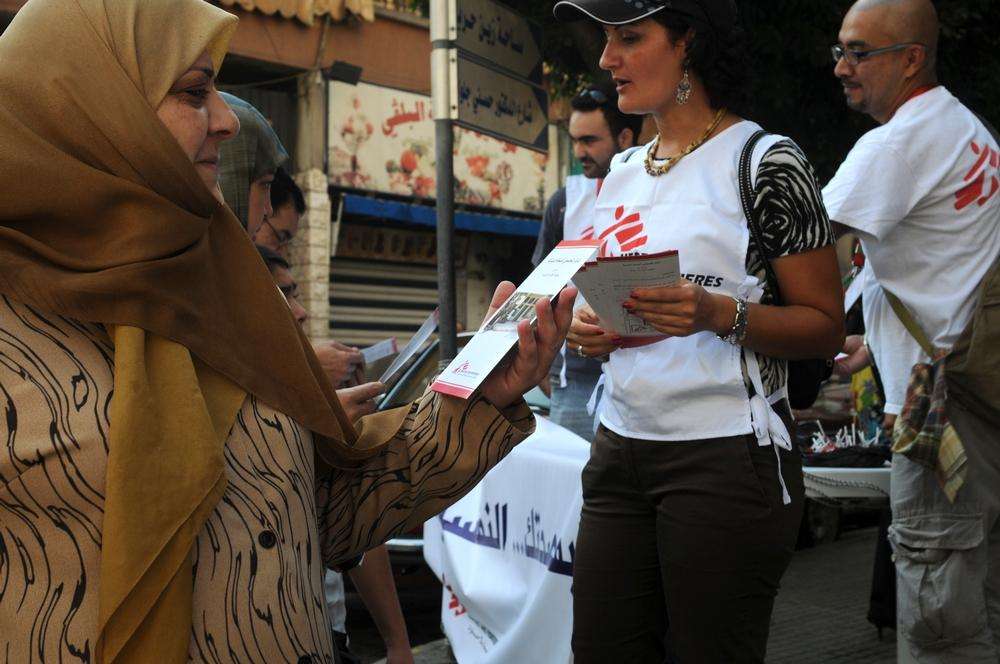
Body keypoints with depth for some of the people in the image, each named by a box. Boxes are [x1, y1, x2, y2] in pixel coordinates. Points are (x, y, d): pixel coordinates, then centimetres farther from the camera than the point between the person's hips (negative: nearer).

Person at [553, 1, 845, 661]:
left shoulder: (766, 162, -6)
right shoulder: (622, 172, 13)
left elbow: (826, 326, -7)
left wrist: (718, 315, -24)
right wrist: (587, 329, 1)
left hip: (727, 457, -6)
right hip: (620, 450, 6)